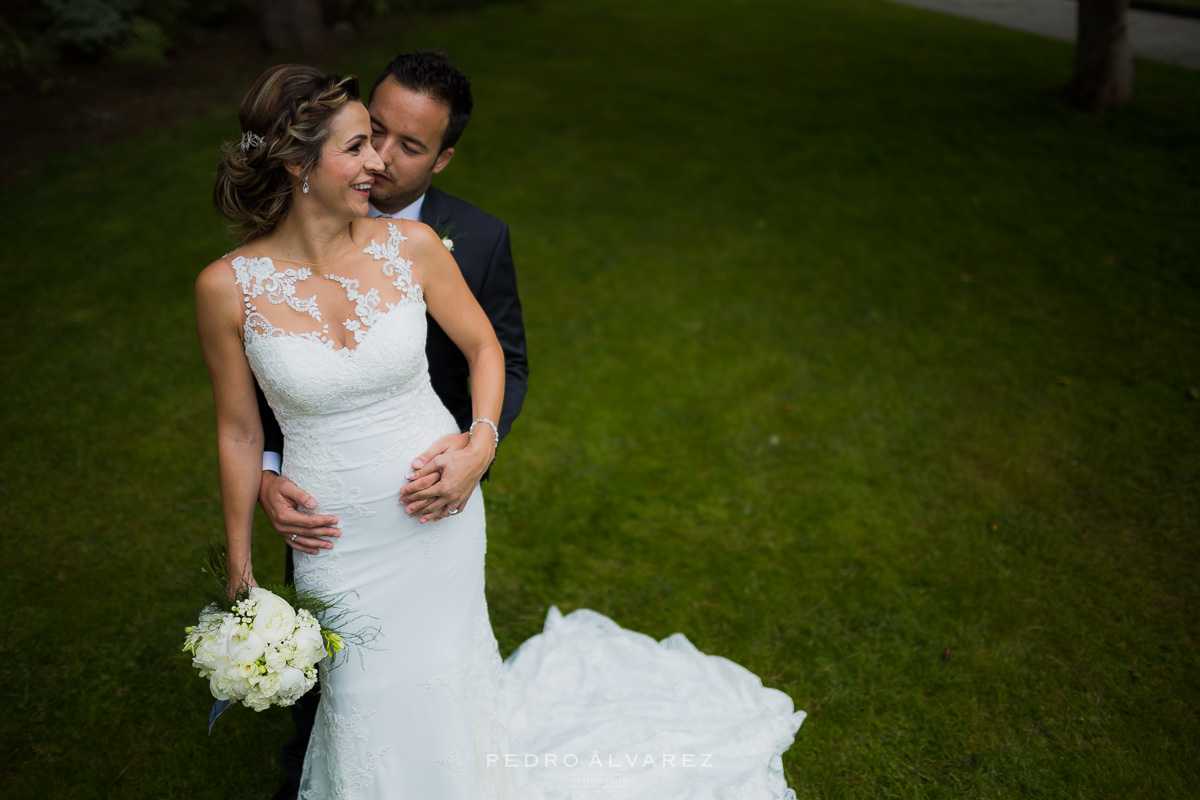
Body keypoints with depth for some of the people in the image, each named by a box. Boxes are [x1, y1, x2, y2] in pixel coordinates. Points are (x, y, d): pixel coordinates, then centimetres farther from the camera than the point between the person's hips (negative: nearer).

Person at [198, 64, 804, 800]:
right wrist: (241, 567, 4)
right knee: (370, 704, 13)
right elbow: (239, 432, -4)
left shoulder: (411, 245, -12)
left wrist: (481, 440, -14)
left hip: (439, 519, 1)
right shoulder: (228, 287, -15)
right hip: (336, 539, -1)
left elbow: (484, 346, 3)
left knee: (438, 693, 18)